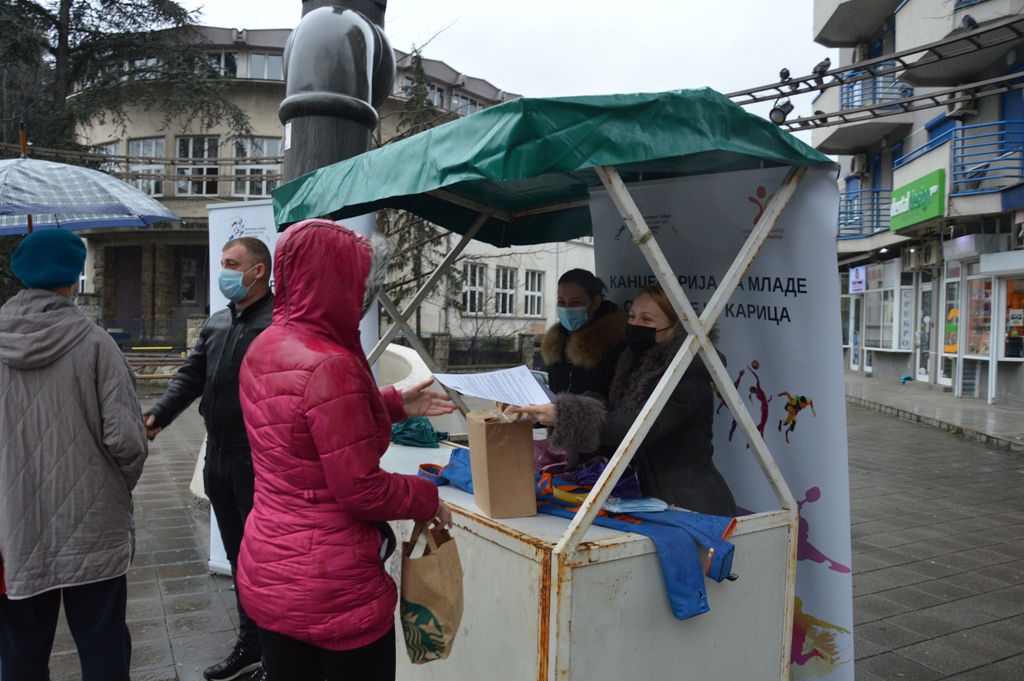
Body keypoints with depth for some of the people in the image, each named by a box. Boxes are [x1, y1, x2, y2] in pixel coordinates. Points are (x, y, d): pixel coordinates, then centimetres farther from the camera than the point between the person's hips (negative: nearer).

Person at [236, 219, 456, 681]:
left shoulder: (262, 350, 2)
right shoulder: (330, 365, -25)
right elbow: (361, 490, -23)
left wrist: (394, 403, 15)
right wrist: (427, 499, -5)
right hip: (332, 585, -8)